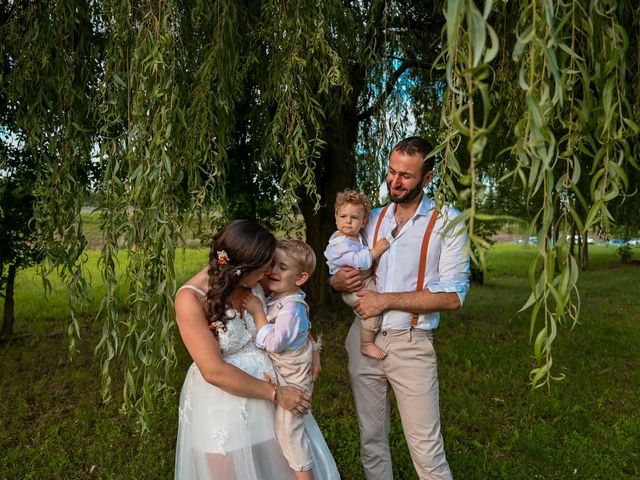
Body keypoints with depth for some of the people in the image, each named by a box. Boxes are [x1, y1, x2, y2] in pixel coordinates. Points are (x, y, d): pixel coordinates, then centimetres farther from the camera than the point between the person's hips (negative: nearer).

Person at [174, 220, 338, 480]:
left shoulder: (253, 283, -9)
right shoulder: (191, 299, -23)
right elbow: (215, 372, -23)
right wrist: (276, 393, -19)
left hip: (266, 380, 5)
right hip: (222, 403, -4)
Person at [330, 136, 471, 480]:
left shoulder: (447, 223, -5)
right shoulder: (373, 219, 8)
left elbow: (452, 296, -13)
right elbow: (343, 276, 15)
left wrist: (385, 300, -16)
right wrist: (339, 281, -10)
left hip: (411, 345, -4)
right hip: (363, 338, 4)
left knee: (426, 449, 1)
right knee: (371, 439, 15)